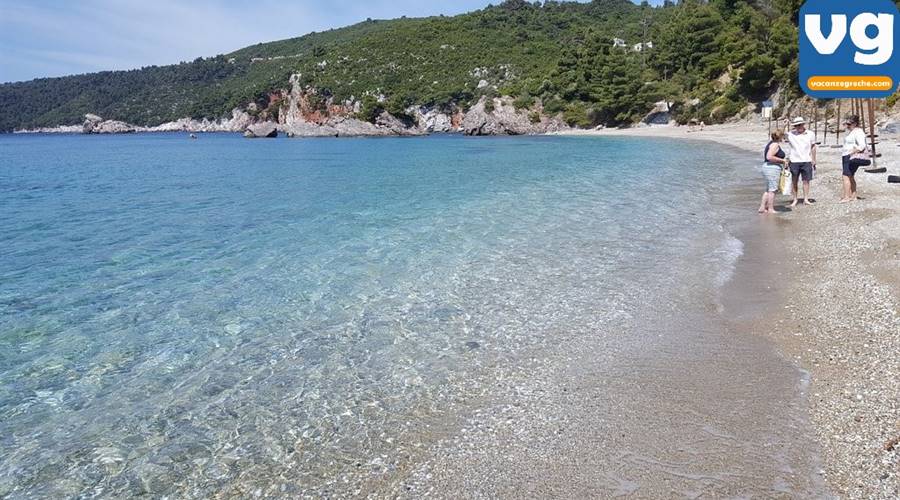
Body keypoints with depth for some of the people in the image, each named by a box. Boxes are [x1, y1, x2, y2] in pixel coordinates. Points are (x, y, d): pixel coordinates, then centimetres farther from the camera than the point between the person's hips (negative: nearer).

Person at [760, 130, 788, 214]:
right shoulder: (775, 144, -14)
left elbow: (764, 156, 21)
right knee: (772, 190, -5)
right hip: (772, 168, -11)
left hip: (767, 167, 11)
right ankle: (770, 209, -1)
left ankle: (762, 207, 15)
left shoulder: (771, 143, 16)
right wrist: (782, 160, -16)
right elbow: (769, 157, -24)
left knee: (768, 190, 15)